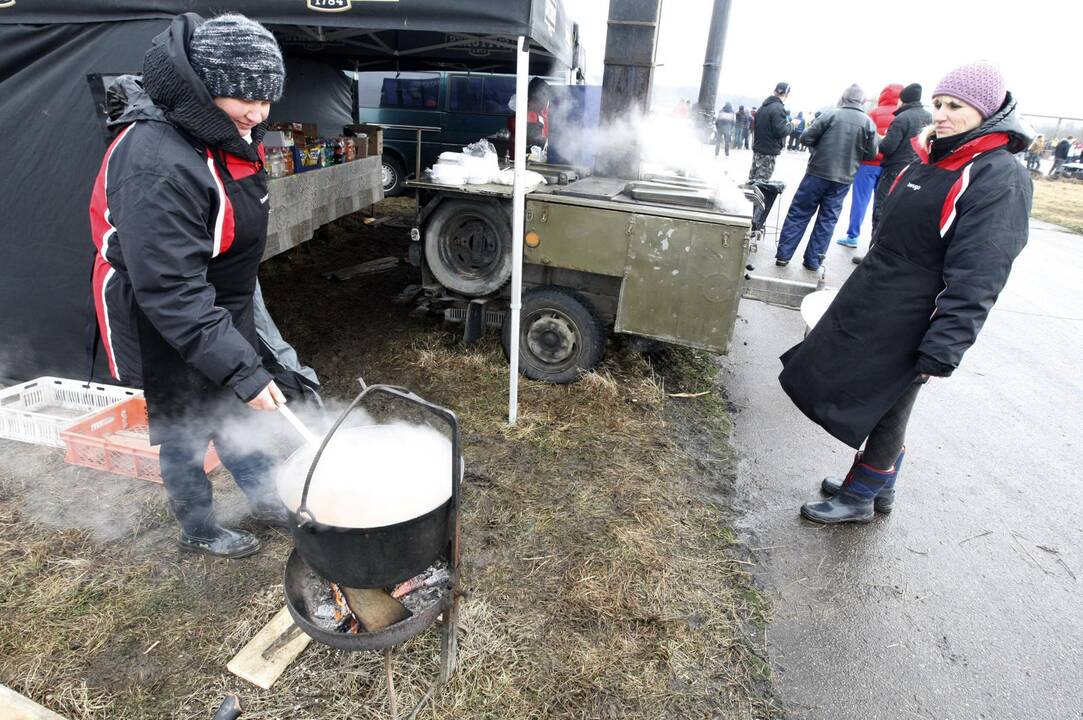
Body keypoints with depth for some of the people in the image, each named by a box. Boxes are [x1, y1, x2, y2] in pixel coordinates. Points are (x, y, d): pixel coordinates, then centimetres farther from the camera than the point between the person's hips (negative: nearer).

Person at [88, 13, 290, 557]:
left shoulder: (223, 134, -1)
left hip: (223, 310, 8)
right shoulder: (159, 166, -31)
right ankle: (199, 530, 33)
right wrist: (243, 370, -35)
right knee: (186, 427, 10)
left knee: (235, 409, 20)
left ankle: (264, 497, 40)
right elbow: (171, 292, -34)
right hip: (166, 328, -8)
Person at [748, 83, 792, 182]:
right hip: (769, 152, -8)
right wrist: (791, 124, -3)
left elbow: (755, 125, 18)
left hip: (757, 149, 8)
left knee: (752, 180, 14)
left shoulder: (763, 106, 11)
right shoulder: (778, 108, -15)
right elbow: (781, 131, -20)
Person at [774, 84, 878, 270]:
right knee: (828, 219, 9)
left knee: (798, 213, 5)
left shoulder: (831, 114, -6)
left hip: (818, 172, -2)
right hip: (843, 179, 2)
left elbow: (806, 138, -7)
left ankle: (783, 255, 5)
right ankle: (813, 260, 11)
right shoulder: (869, 123, 0)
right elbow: (871, 154, 3)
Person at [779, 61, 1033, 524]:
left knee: (883, 408, 6)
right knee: (883, 407, 18)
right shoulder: (933, 160, 9)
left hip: (909, 323, -8)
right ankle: (879, 488, 37)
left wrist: (942, 353, -23)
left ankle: (859, 498, 26)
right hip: (874, 303, 8)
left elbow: (975, 279, -22)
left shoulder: (1001, 178, -17)